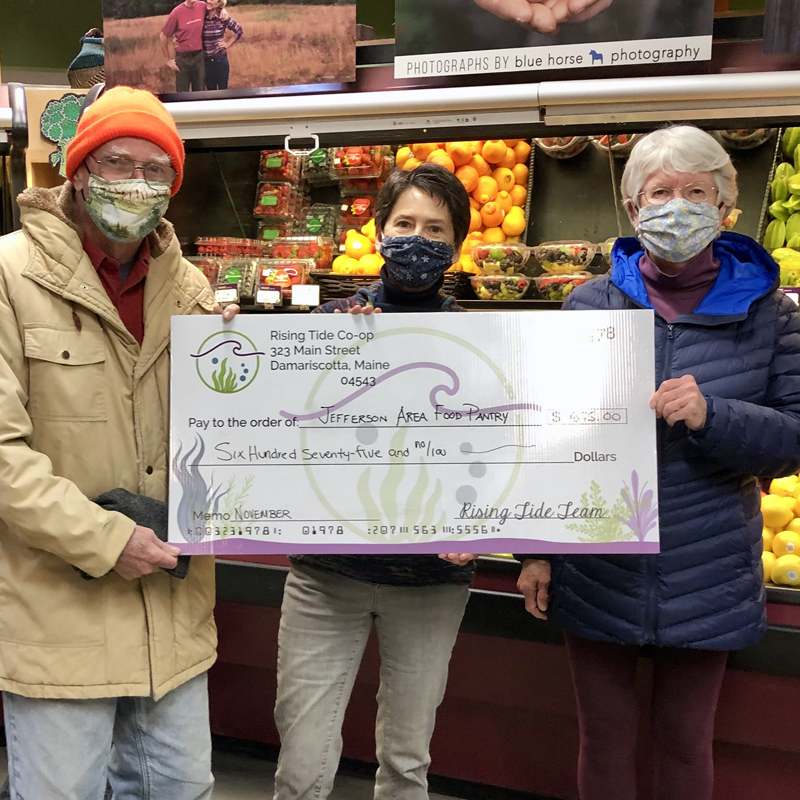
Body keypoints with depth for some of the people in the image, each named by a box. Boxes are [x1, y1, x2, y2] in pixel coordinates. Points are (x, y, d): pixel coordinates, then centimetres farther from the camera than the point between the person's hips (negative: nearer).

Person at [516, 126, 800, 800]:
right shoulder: (590, 304, -2)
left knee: (686, 743, 18)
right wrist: (536, 548, -1)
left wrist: (712, 416, -24)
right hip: (597, 574, 1)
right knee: (604, 741, 16)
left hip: (706, 584, 0)